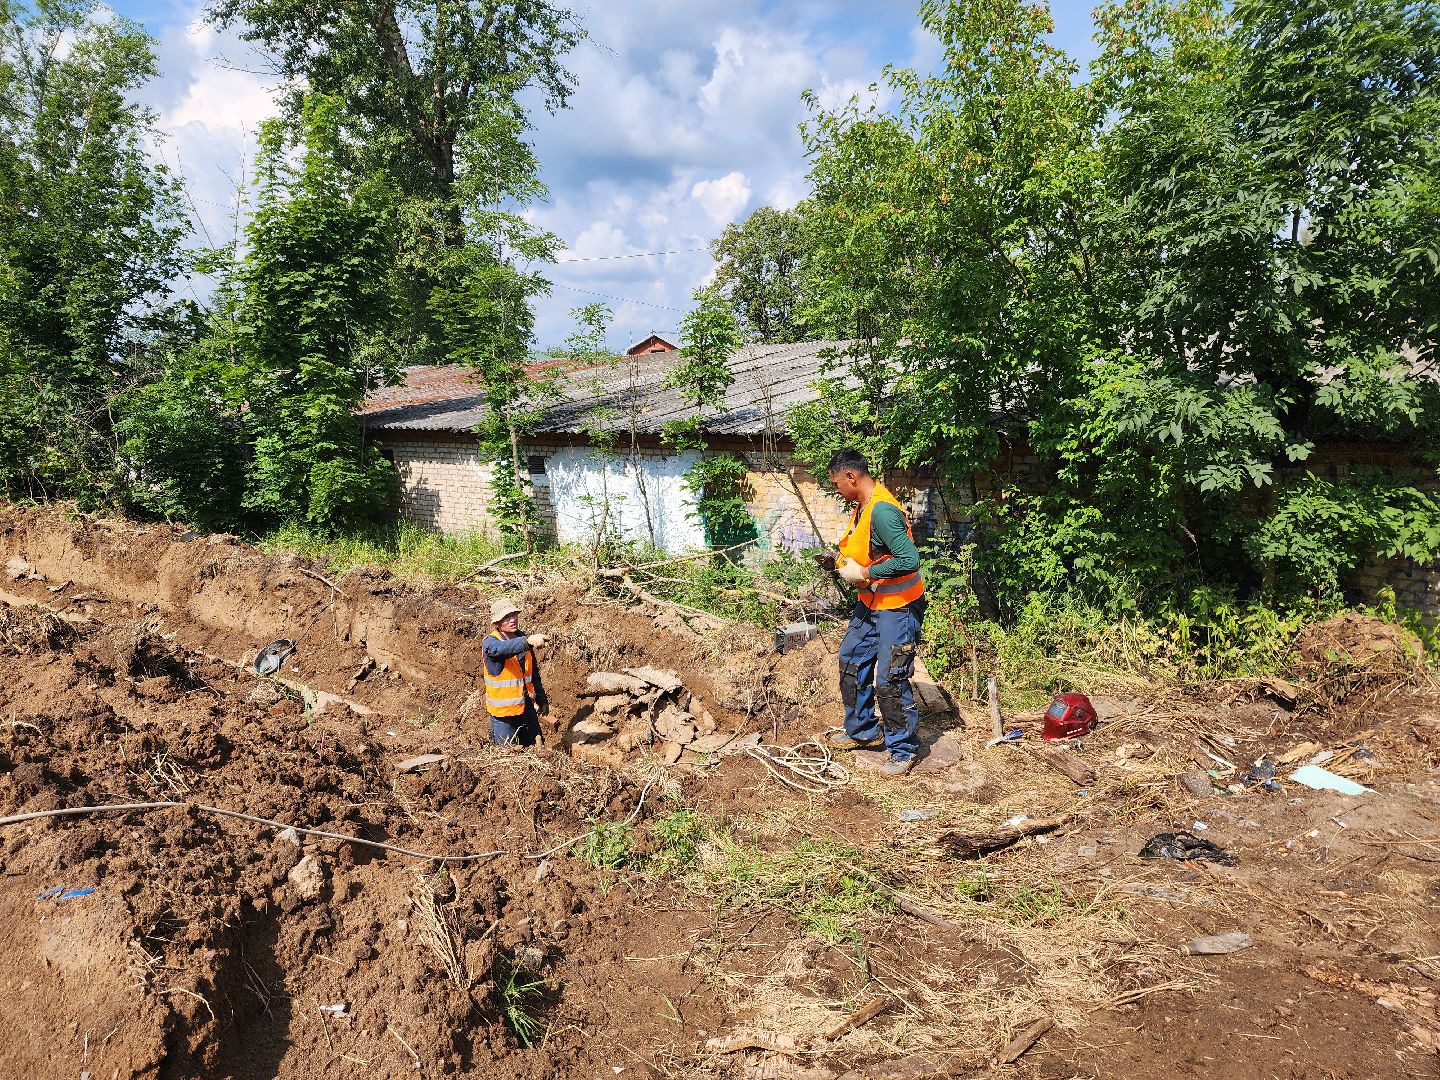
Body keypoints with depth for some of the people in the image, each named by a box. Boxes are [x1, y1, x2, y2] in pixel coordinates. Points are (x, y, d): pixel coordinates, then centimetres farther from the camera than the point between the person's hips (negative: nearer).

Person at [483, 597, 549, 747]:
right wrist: (528, 641, -58)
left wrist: (542, 699, 18)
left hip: (527, 707, 6)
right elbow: (503, 649, -41)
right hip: (503, 712, -5)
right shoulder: (490, 643, -16)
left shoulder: (523, 639, 3)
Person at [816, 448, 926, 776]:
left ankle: (904, 750, 12)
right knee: (851, 663, 18)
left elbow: (909, 560, -34)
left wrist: (866, 573, -25)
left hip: (897, 608, -10)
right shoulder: (862, 506, 5)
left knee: (889, 681, -5)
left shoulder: (882, 510, -26)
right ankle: (863, 731, 34)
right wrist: (840, 559, 5)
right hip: (870, 603, 10)